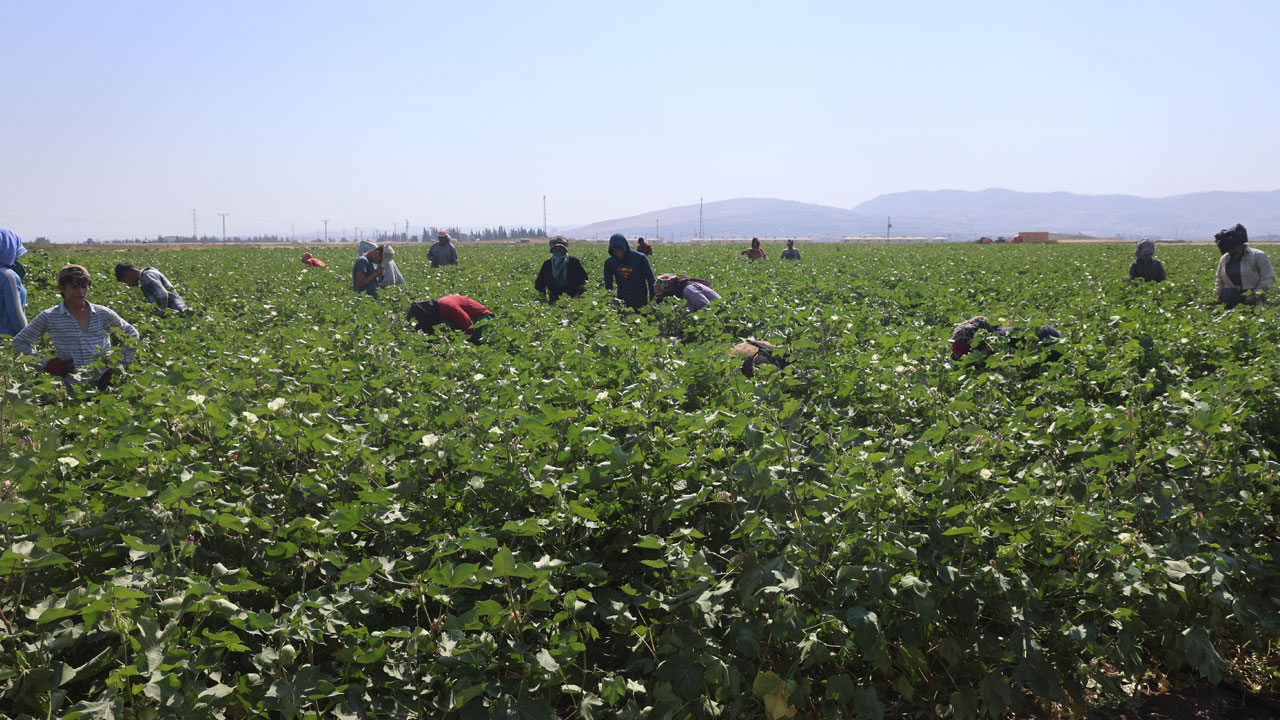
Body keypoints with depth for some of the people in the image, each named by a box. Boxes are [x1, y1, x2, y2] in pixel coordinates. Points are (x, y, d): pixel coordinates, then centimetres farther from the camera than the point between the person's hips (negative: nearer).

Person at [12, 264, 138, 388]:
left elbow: (132, 335, 19)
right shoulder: (49, 317, 4)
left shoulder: (103, 314, 7)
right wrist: (45, 364, 3)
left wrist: (121, 364, 9)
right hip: (72, 387, -1)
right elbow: (19, 341, 14)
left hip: (105, 383, 1)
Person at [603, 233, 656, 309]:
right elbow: (608, 284, 11)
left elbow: (651, 280, -2)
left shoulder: (640, 258, -8)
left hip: (640, 299, -2)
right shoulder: (609, 263, 0)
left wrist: (653, 299, -3)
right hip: (622, 300, 2)